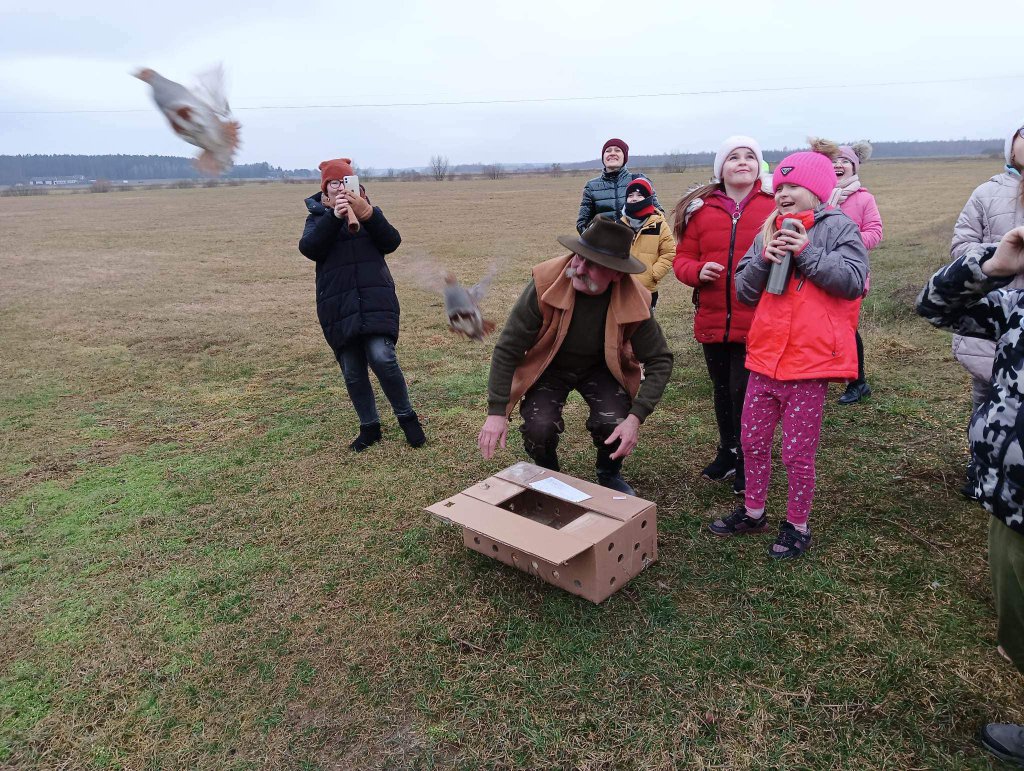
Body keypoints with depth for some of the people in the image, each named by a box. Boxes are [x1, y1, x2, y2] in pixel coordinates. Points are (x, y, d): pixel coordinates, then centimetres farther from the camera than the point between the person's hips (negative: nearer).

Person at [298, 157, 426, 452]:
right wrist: (334, 216, -21)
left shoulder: (370, 212, 13)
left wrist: (366, 213, -18)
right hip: (338, 306, 1)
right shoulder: (318, 216, 11)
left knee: (382, 358, -18)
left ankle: (406, 416, 2)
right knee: (352, 372, 5)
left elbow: (391, 242, -5)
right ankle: (369, 427, 22)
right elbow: (309, 248, -10)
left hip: (375, 299, -1)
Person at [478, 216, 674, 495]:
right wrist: (496, 412, -25)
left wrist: (636, 417, -29)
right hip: (548, 367, 0)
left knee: (615, 424, -24)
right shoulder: (546, 283, -30)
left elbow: (660, 360, -15)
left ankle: (609, 474, 13)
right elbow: (507, 348, -22)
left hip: (601, 368, 1)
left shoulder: (633, 300, -27)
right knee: (539, 428, -24)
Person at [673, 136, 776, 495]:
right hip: (713, 320, 4)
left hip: (758, 322, -3)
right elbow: (682, 257, 9)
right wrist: (697, 271, -11)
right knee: (722, 390, 17)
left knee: (744, 391, -1)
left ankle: (747, 461, 20)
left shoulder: (776, 205, -2)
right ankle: (728, 452, 36)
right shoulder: (701, 209, 6)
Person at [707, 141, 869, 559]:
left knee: (797, 451, 5)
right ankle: (753, 511, 34)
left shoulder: (838, 227, -4)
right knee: (752, 440, 16)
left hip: (810, 360, -6)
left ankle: (797, 525, 25)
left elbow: (852, 280, -15)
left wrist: (806, 252, -18)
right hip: (765, 356, 6)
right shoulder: (770, 232, 11)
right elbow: (744, 291, 7)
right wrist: (763, 259, -10)